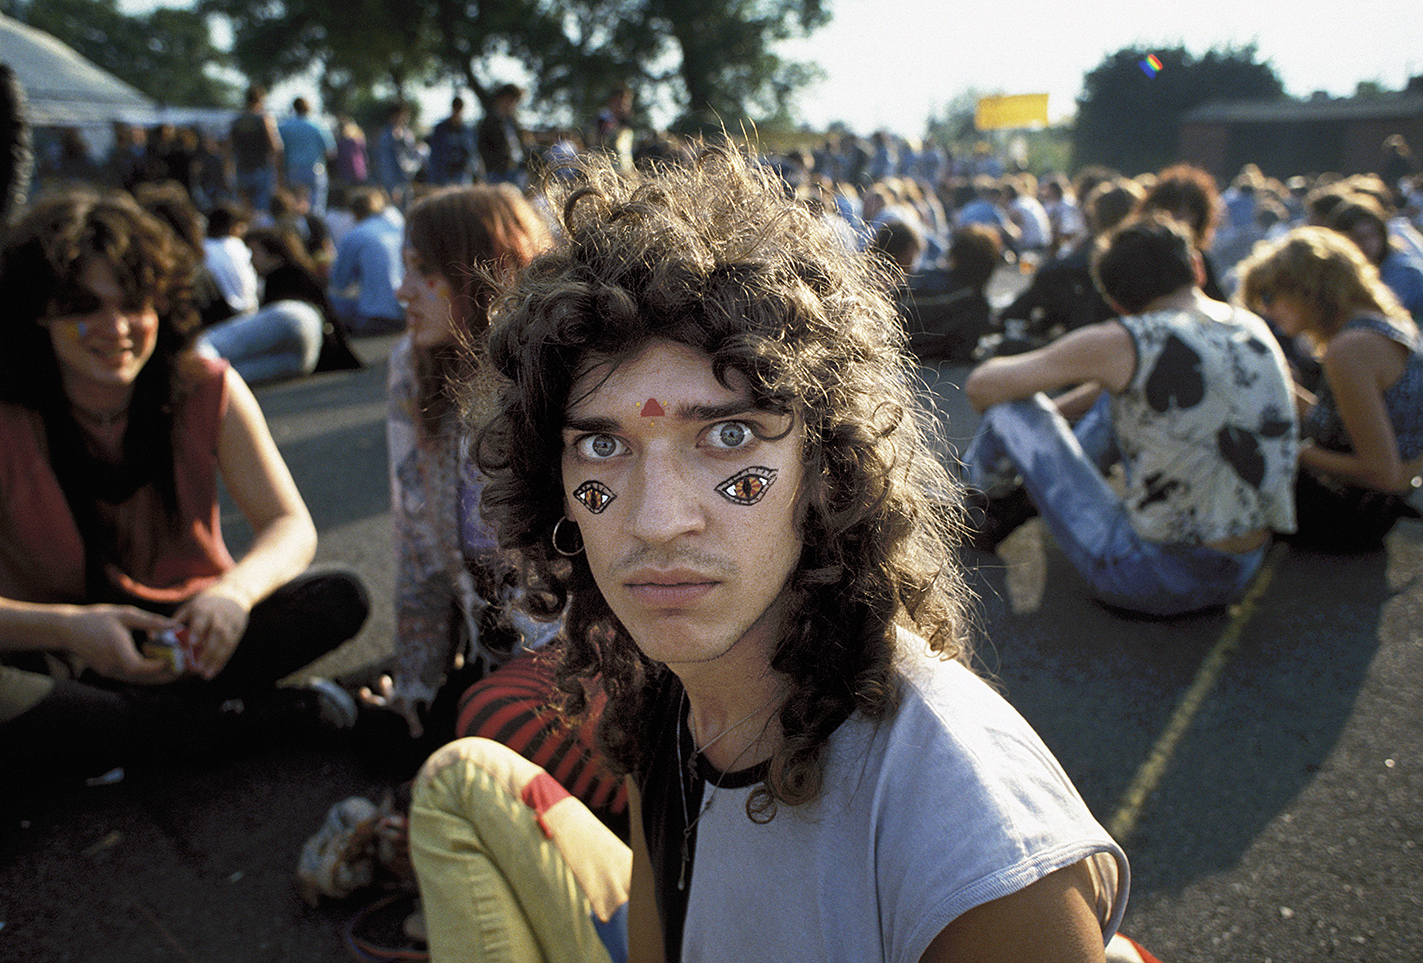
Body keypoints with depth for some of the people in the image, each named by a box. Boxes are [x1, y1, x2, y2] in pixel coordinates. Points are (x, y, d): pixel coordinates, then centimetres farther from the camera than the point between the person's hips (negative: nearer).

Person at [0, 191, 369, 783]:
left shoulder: (208, 390, -8)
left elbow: (291, 526, -12)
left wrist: (235, 590, -33)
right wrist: (66, 627, -41)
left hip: (187, 627, 2)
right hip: (60, 649, -2)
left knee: (341, 600, -21)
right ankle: (266, 714, -23)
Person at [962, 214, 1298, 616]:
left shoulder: (1125, 343, -17)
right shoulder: (1255, 328, 4)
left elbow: (981, 387, -6)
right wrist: (1055, 410, 25)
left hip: (1154, 576, -7)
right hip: (1244, 569, 7)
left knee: (1011, 409, 3)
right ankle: (1044, 485, 39)